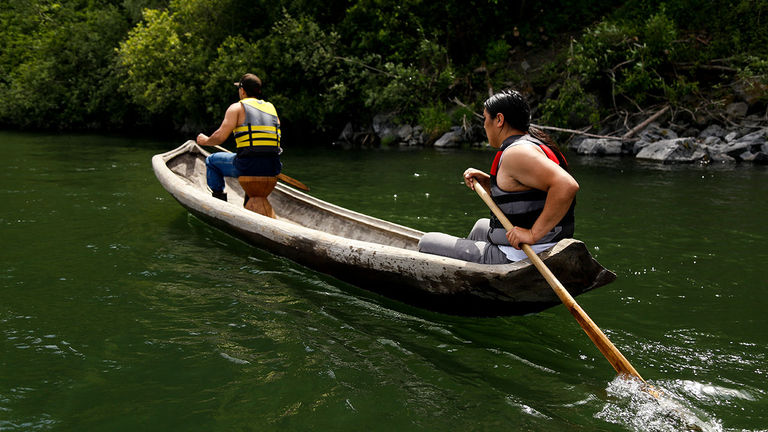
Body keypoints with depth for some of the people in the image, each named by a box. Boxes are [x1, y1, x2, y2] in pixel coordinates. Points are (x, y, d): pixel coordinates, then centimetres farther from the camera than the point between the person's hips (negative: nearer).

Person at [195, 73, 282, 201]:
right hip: (273, 168, 5)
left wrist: (205, 141, 17)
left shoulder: (237, 107, 2)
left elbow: (220, 137, -4)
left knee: (211, 161, 21)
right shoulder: (271, 108, 18)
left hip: (248, 165, -5)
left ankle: (219, 198, 17)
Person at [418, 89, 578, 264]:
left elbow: (568, 185, -34)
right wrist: (487, 182, 8)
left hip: (516, 260, -10)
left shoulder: (516, 152, -21)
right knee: (481, 226, 41)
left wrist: (533, 234, -32)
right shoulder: (535, 144, 11)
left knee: (427, 243, 3)